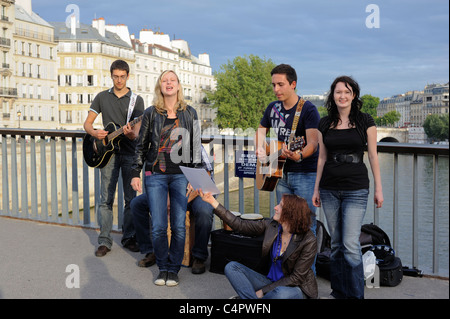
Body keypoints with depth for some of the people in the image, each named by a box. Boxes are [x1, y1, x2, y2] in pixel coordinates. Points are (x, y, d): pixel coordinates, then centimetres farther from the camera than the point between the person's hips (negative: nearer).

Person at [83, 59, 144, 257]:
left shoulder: (136, 100, 4)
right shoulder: (102, 97, 9)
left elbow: (136, 132, -5)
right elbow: (87, 123, 10)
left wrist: (131, 134, -29)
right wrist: (94, 133, -12)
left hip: (130, 153, 0)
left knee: (131, 198, 4)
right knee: (106, 198, -2)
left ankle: (128, 237, 16)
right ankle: (104, 241, 3)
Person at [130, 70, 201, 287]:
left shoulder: (189, 113, 7)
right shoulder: (151, 113, 5)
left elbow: (196, 145, 9)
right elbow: (141, 146, 8)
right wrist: (135, 173, 1)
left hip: (181, 175, 0)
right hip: (155, 175, 0)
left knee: (179, 226, 1)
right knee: (158, 227, -1)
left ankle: (173, 269, 16)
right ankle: (162, 268, 18)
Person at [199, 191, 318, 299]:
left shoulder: (309, 240, -20)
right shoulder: (271, 225, -5)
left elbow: (296, 278, -16)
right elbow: (240, 225, -2)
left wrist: (262, 291, -17)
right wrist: (213, 202, -6)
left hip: (296, 289, -5)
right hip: (271, 282, 6)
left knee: (281, 293, -41)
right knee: (231, 267, -11)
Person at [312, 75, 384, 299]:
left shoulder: (365, 121, -1)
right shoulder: (325, 124, 7)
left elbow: (373, 157, 1)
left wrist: (379, 189, -2)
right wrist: (316, 188, 11)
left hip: (356, 190, -3)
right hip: (330, 190, 4)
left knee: (351, 245, -9)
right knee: (336, 243, 10)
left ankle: (355, 294, 3)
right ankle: (339, 291, 22)